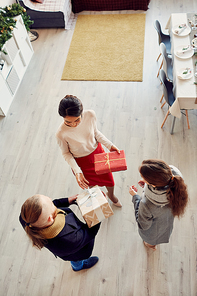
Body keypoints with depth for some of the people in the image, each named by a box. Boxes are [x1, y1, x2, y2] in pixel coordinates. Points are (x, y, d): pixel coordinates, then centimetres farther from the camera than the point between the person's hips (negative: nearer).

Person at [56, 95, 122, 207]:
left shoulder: (90, 115, -26)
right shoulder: (61, 134, -33)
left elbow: (96, 132, -5)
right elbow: (66, 153, -15)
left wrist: (110, 145, -13)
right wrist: (77, 171, -24)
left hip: (98, 152, 3)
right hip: (81, 162, -3)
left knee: (110, 181, 22)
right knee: (93, 187, 20)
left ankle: (111, 195, 61)